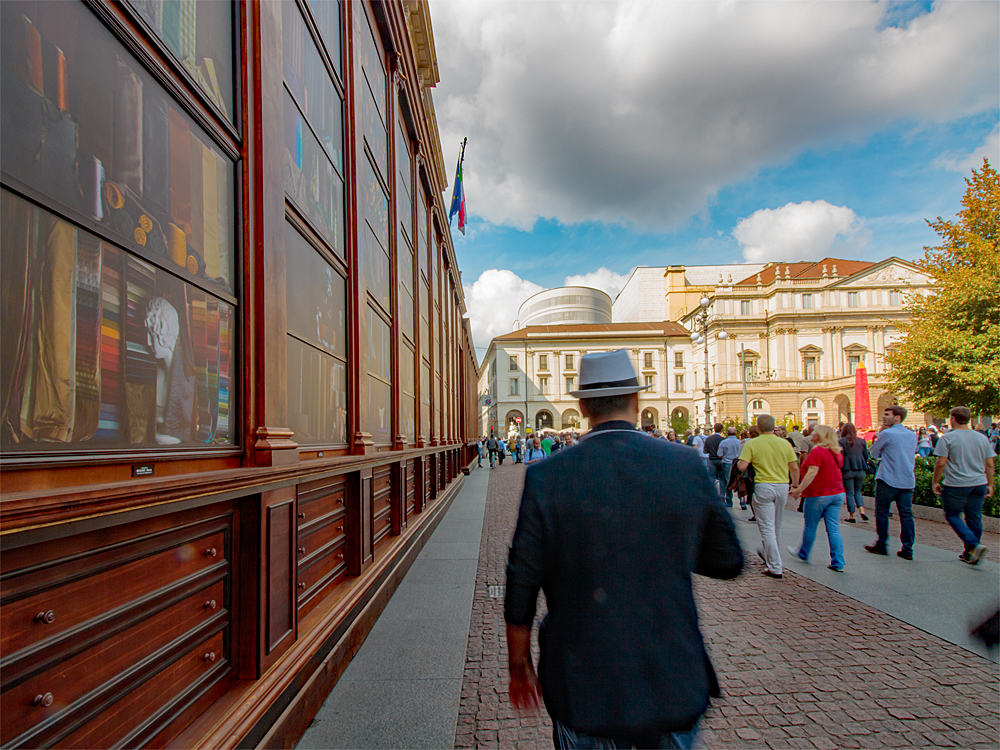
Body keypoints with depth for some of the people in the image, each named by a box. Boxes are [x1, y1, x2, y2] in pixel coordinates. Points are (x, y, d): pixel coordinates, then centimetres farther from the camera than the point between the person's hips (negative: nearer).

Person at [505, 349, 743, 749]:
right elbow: (729, 562, 1)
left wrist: (519, 664, 8)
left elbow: (521, 586, -7)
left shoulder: (546, 477, -14)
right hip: (674, 688, 1)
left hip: (583, 691, -1)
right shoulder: (687, 465, -11)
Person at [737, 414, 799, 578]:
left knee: (767, 527, 0)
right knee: (776, 526, 21)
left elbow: (742, 466, -14)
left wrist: (738, 460, 8)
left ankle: (775, 567, -1)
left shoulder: (752, 444, -8)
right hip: (783, 486, 5)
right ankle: (766, 552, 42)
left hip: (763, 486, -5)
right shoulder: (785, 443, 3)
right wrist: (796, 487, 16)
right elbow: (795, 468, 4)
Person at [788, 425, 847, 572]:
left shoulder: (817, 451, -16)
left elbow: (812, 473, -23)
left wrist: (799, 489, -21)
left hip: (818, 494, -7)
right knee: (834, 529, 7)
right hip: (837, 494, 7)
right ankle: (838, 563, 5)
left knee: (810, 527, 10)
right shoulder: (837, 452, 10)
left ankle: (803, 554, 27)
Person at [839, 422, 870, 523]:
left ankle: (852, 516, 6)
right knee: (857, 491, 18)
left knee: (850, 493, 4)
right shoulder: (862, 441, 6)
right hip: (861, 470, 4)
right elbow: (866, 456, 9)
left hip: (848, 470, -4)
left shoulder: (842, 441, -6)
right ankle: (862, 511, 0)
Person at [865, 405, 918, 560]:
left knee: (882, 513, 6)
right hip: (908, 481, 6)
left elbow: (874, 453, 0)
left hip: (888, 480, -6)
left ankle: (881, 546, 11)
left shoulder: (887, 434, -11)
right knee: (906, 515, 6)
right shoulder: (912, 435, 9)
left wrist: (879, 434, 9)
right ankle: (908, 550, 6)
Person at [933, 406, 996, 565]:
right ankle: (970, 554, 21)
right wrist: (990, 485, 17)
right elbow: (990, 465, 8)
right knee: (974, 518, 13)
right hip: (979, 484, 5)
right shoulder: (983, 438, 6)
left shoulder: (948, 438, -9)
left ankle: (973, 545, -9)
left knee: (952, 515, 9)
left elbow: (941, 463, -12)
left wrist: (936, 482, -1)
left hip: (955, 485, -5)